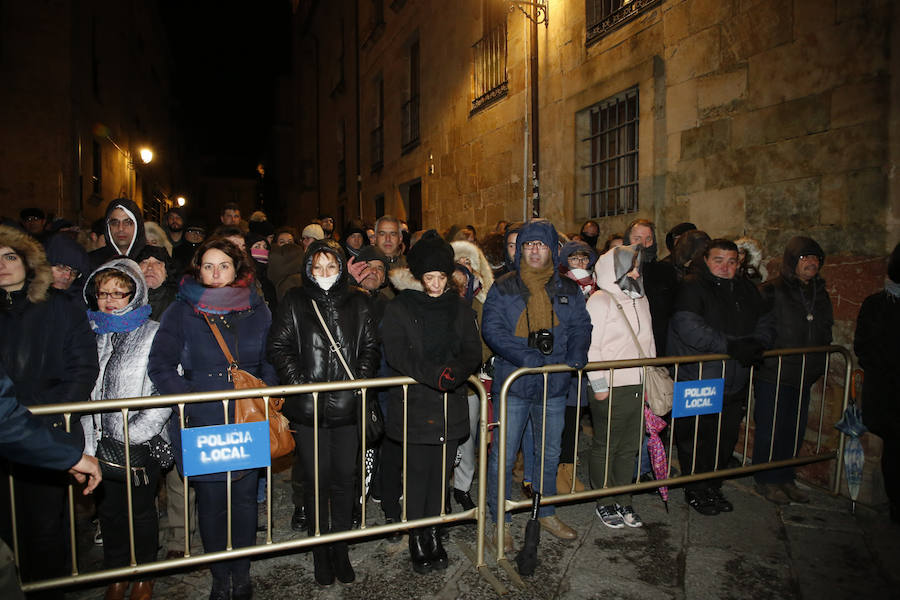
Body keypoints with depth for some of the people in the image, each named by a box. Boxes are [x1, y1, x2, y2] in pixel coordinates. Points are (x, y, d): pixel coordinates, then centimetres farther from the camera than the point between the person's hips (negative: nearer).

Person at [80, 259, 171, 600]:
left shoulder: (153, 334, -7)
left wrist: (137, 430, -16)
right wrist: (87, 444, 4)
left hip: (143, 443, -4)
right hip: (103, 442, 4)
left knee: (142, 509, 9)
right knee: (109, 510, 15)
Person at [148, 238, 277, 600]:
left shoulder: (257, 310, 5)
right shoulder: (182, 311, -2)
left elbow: (270, 362, 11)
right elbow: (160, 366, -4)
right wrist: (193, 403, -13)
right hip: (203, 425, -1)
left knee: (245, 496, 10)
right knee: (211, 501, 8)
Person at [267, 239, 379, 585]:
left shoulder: (357, 303, 8)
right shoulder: (294, 302, 3)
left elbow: (370, 346, 10)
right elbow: (278, 347, 0)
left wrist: (361, 379, -3)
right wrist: (298, 382, -10)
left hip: (348, 404, 1)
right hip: (308, 406, -1)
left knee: (344, 478, 8)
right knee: (317, 479, 7)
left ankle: (341, 549, 25)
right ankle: (320, 549, 25)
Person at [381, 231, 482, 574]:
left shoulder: (459, 309, 10)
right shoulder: (399, 310, -1)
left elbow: (473, 351, 3)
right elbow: (396, 354, -12)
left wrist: (457, 370, -19)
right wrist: (434, 374, -25)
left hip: (450, 405, 3)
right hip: (413, 405, -3)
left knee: (441, 471, 10)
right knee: (418, 470, 2)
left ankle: (434, 531, 28)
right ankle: (417, 537, 19)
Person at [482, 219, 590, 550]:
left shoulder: (568, 290, 8)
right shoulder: (503, 288, -2)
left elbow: (580, 326, 6)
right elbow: (492, 329, -10)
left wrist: (576, 355, -15)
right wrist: (526, 358, -23)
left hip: (554, 386, 4)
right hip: (513, 385, -3)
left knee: (550, 454, 19)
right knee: (503, 457, 2)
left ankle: (546, 513, 39)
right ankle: (499, 521, 21)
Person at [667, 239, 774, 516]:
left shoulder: (747, 290, 12)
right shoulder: (693, 288, -11)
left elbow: (765, 323, 16)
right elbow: (688, 327, -24)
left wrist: (756, 345, -7)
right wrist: (731, 346, -24)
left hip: (735, 383, 7)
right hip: (698, 382, -6)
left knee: (726, 439, 16)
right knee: (697, 440, 3)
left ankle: (714, 487, 34)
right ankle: (696, 492, 22)